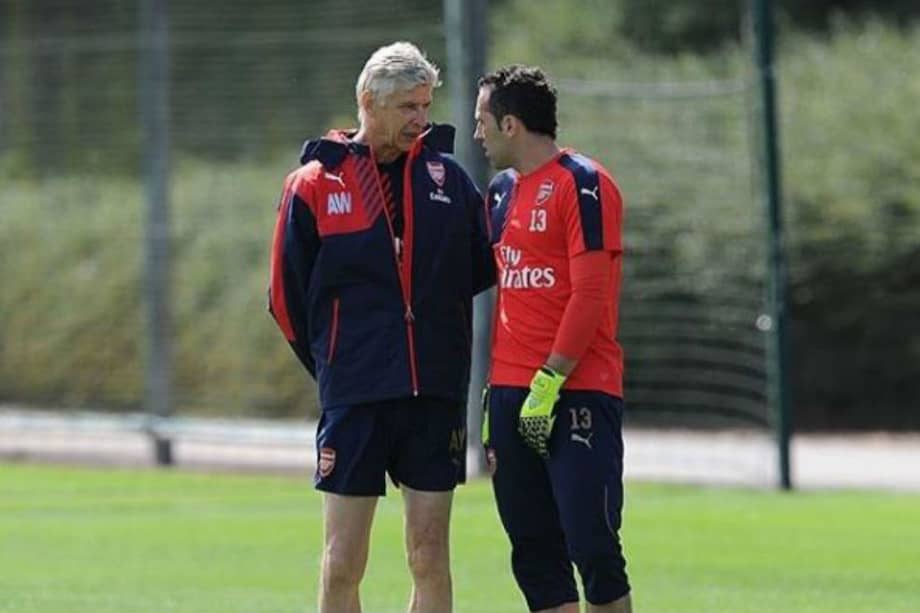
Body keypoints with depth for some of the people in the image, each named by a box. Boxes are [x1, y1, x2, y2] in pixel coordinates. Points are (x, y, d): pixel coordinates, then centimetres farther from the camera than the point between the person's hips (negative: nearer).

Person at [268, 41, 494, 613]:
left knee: (430, 559, 4)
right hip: (353, 398, -2)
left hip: (437, 395, 2)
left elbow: (485, 268, 14)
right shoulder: (314, 185, 0)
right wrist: (334, 366, 9)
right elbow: (288, 298, 4)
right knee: (343, 561, -2)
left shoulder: (448, 176, 7)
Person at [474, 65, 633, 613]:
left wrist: (549, 382, -17)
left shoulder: (583, 184, -8)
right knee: (535, 552, 5)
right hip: (512, 397, 8)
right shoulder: (502, 191, 17)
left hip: (577, 395, -8)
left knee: (592, 545, -10)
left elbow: (589, 295, -14)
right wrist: (495, 393, 15)